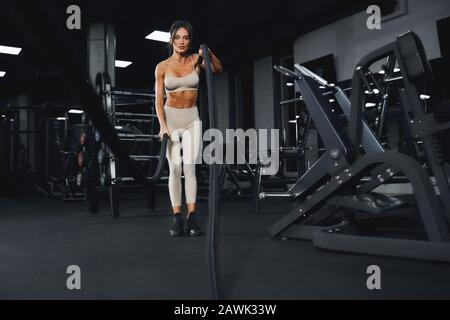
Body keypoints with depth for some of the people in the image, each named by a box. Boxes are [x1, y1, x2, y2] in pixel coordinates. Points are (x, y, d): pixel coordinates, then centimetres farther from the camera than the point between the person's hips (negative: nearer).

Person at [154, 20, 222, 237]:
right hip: (171, 118, 0)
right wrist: (163, 125, -16)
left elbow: (218, 70, -14)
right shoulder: (162, 67, -2)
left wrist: (209, 54, -33)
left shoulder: (195, 60, 1)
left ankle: (191, 218, -8)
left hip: (192, 119, 0)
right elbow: (158, 100, -4)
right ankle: (177, 219, -2)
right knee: (175, 168, -6)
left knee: (189, 166, -10)